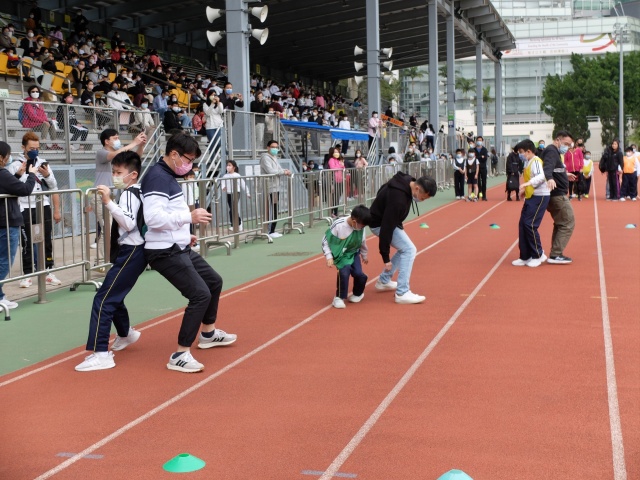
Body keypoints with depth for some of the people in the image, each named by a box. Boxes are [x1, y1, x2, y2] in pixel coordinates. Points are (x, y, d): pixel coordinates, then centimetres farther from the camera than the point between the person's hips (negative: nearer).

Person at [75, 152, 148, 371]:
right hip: (132, 252, 11)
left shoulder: (129, 194, -14)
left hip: (131, 253, -11)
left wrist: (108, 202, -30)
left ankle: (100, 354, -21)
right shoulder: (134, 193, 16)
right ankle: (126, 334, 47)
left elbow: (129, 223, -29)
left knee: (103, 300, -15)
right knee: (113, 296, 26)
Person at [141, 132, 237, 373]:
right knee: (200, 294, -16)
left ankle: (208, 333, 43)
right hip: (165, 253, -11)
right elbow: (153, 217, -29)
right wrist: (189, 217, -25)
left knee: (214, 281, 22)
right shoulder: (157, 178, -19)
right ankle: (180, 355, -10)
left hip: (180, 249, 11)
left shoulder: (168, 176, 13)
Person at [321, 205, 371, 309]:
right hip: (340, 254, -3)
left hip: (353, 253, 4)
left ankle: (358, 294, 18)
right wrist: (329, 257, -20)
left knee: (359, 274, -14)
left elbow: (362, 242, 8)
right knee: (344, 271, -27)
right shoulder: (338, 225, -28)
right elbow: (325, 240, -16)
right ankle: (339, 298, -9)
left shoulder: (361, 227, -14)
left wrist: (364, 255, 23)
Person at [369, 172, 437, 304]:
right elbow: (387, 227, -34)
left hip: (388, 220, 10)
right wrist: (385, 257, -30)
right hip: (380, 224, -10)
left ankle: (383, 281, 27)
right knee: (409, 250, -15)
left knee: (404, 249, 18)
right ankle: (402, 293, -14)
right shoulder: (397, 199, -37)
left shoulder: (406, 181, -9)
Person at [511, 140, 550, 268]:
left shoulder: (536, 161, -14)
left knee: (530, 225, -12)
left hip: (540, 197, -10)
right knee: (522, 225, 6)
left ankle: (538, 255, 3)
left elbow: (541, 176, -30)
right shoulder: (528, 163, 14)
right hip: (531, 197, 10)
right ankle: (525, 257, 13)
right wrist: (524, 189, 8)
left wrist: (527, 183, -41)